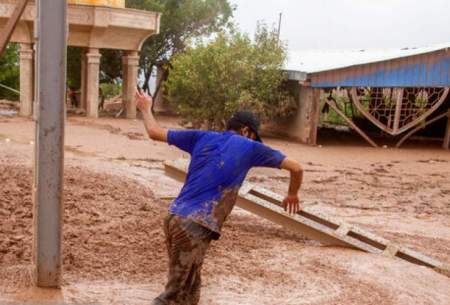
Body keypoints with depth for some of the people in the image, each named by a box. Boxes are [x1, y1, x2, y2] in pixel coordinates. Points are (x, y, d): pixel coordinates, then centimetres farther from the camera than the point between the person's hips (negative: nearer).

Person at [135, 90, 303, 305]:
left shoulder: (202, 137, 15)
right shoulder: (249, 147, 5)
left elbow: (154, 132, 18)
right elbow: (296, 168, 10)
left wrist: (145, 109, 36)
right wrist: (292, 195, 28)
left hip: (174, 219, 6)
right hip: (195, 227, -6)